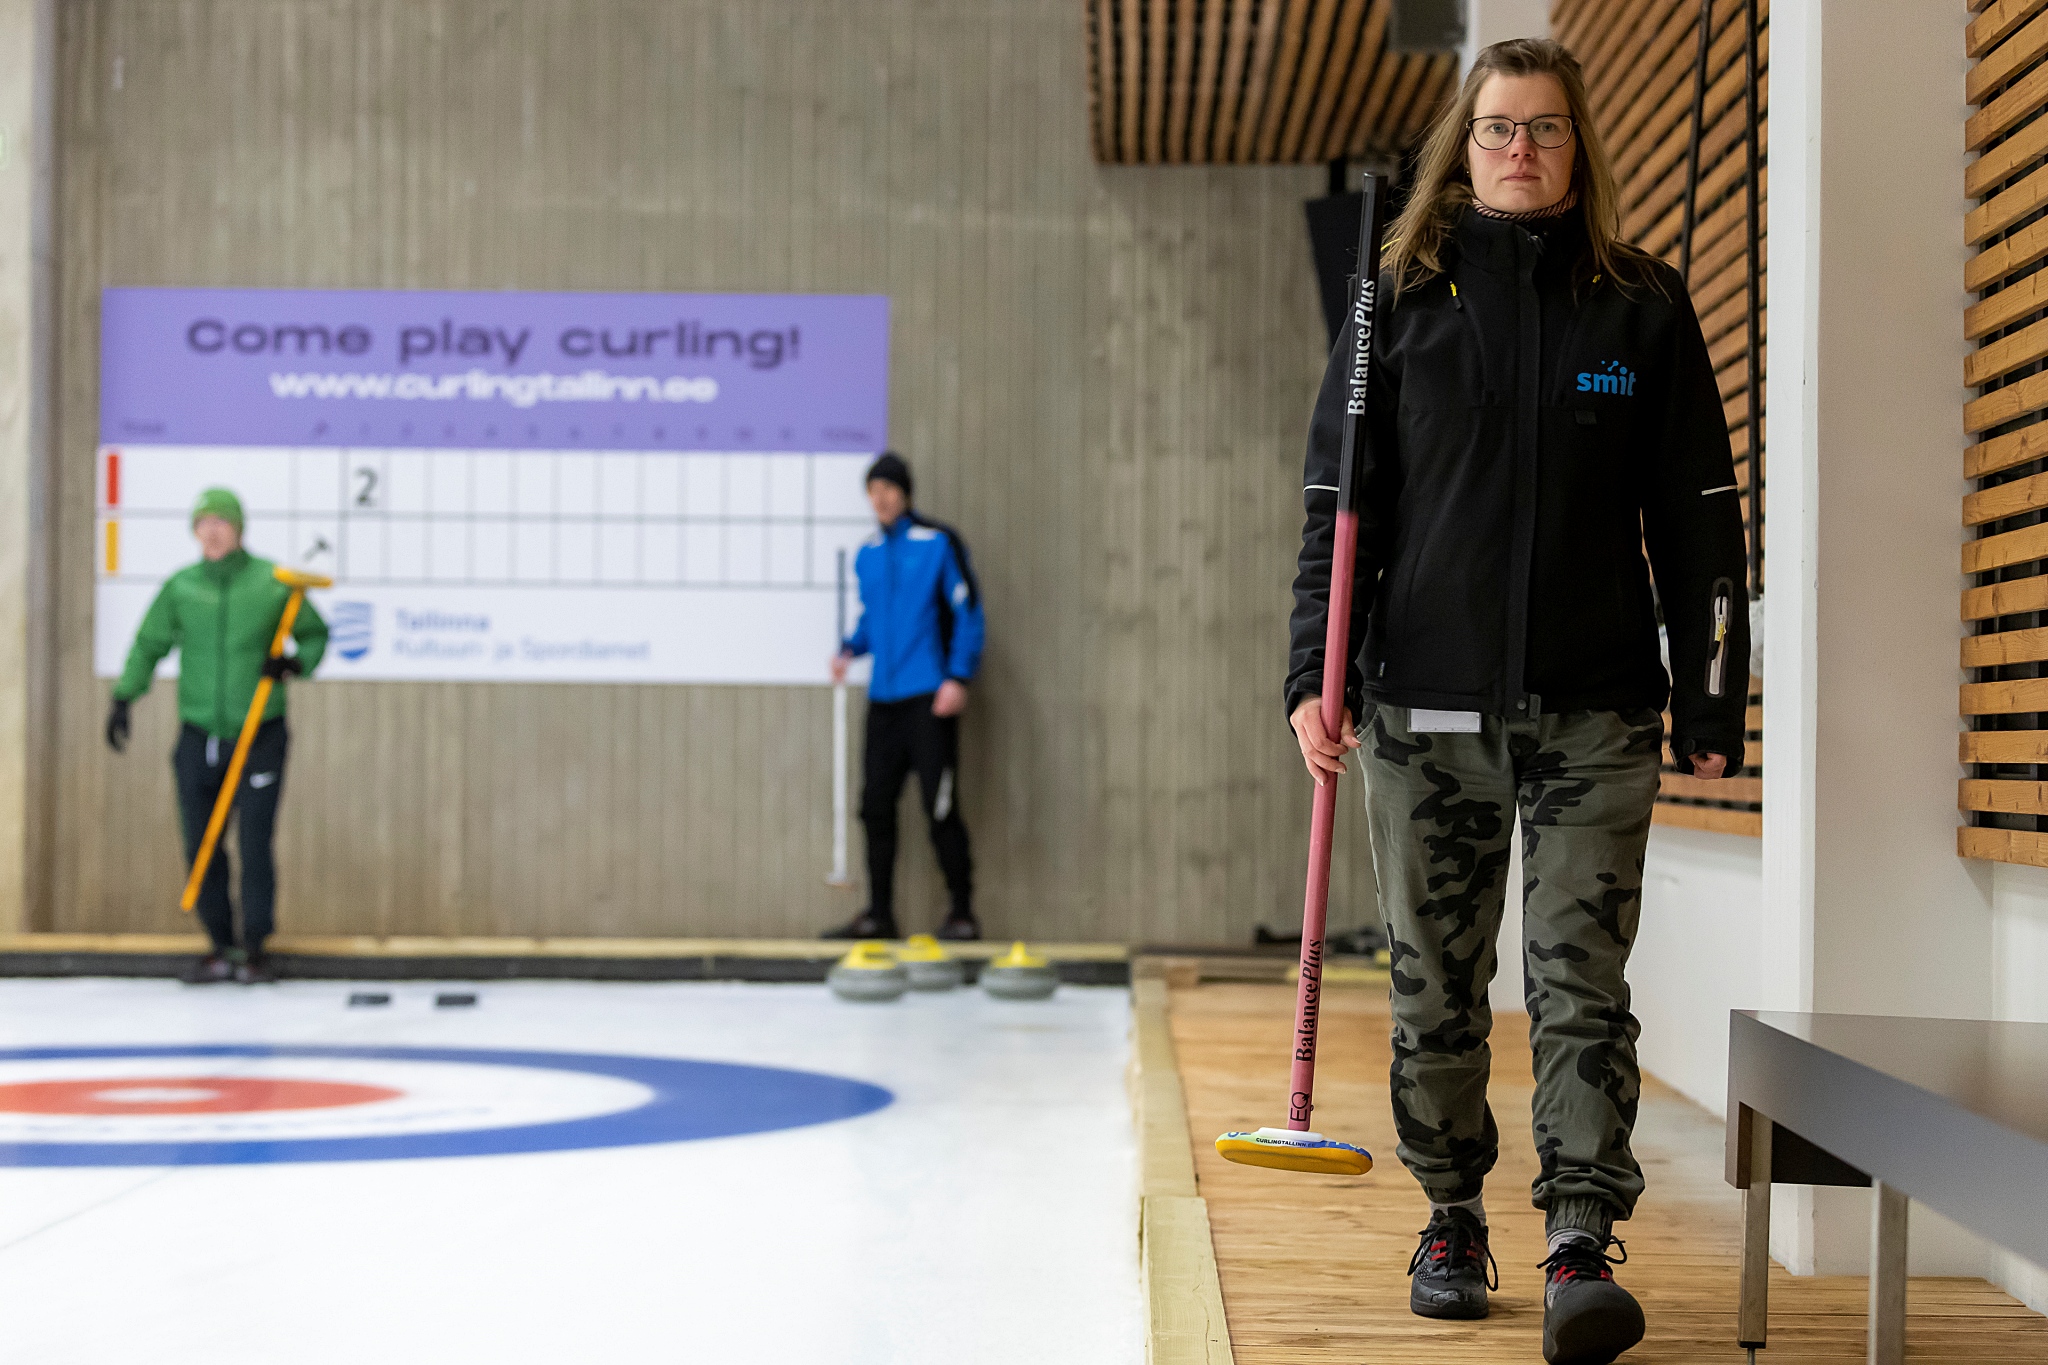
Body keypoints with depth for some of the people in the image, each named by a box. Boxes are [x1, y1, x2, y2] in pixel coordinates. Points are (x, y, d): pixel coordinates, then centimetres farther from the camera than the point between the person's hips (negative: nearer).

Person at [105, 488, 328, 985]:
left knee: (255, 844, -7)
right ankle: (221, 946, 18)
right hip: (199, 738, 3)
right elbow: (149, 644, 11)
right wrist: (123, 698, 4)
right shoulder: (180, 588, 2)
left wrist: (297, 662, -13)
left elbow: (316, 634, 6)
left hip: (260, 738, -3)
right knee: (201, 846, 4)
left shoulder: (274, 583, -5)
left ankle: (255, 949, 5)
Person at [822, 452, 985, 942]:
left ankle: (963, 913, 2)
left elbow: (968, 611, -6)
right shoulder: (867, 555, 14)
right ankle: (878, 913, 14)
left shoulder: (939, 543, -4)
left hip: (929, 698, -6)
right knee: (876, 806, 6)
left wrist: (959, 677, -14)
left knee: (940, 808, -7)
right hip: (884, 698, 6)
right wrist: (850, 650, 5)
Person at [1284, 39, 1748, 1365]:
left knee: (1581, 984, -5)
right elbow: (1338, 505, 5)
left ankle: (1583, 1247, -3)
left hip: (1594, 713, -1)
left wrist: (1711, 702, 1)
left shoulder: (1644, 307, 5)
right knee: (1435, 987, 9)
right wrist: (1316, 679, -4)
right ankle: (1452, 1219, 24)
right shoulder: (1403, 302, 6)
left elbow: (1699, 514, 5)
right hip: (1426, 709, 1)